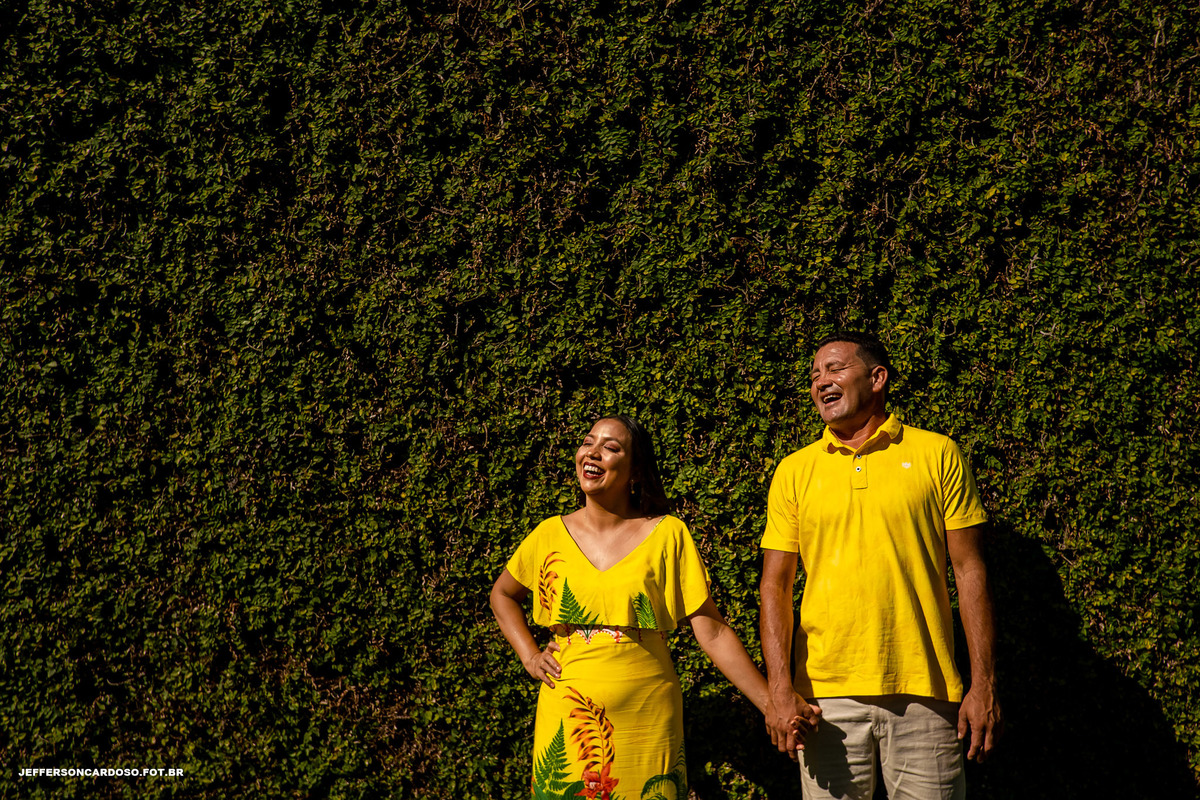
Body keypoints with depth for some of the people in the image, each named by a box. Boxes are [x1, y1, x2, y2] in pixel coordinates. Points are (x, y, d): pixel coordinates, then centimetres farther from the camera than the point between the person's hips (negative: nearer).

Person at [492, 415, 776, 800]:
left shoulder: (668, 535, -3)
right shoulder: (550, 536, 3)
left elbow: (713, 632, -3)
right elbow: (502, 594, 22)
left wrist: (772, 705, -10)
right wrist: (529, 656, 7)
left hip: (647, 721, -2)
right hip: (568, 720, 2)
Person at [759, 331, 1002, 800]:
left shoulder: (936, 455, 4)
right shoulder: (794, 471, 8)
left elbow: (969, 571, 3)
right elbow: (775, 586, 5)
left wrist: (983, 683, -3)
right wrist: (780, 689, -6)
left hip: (924, 691, -1)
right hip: (826, 695, 1)